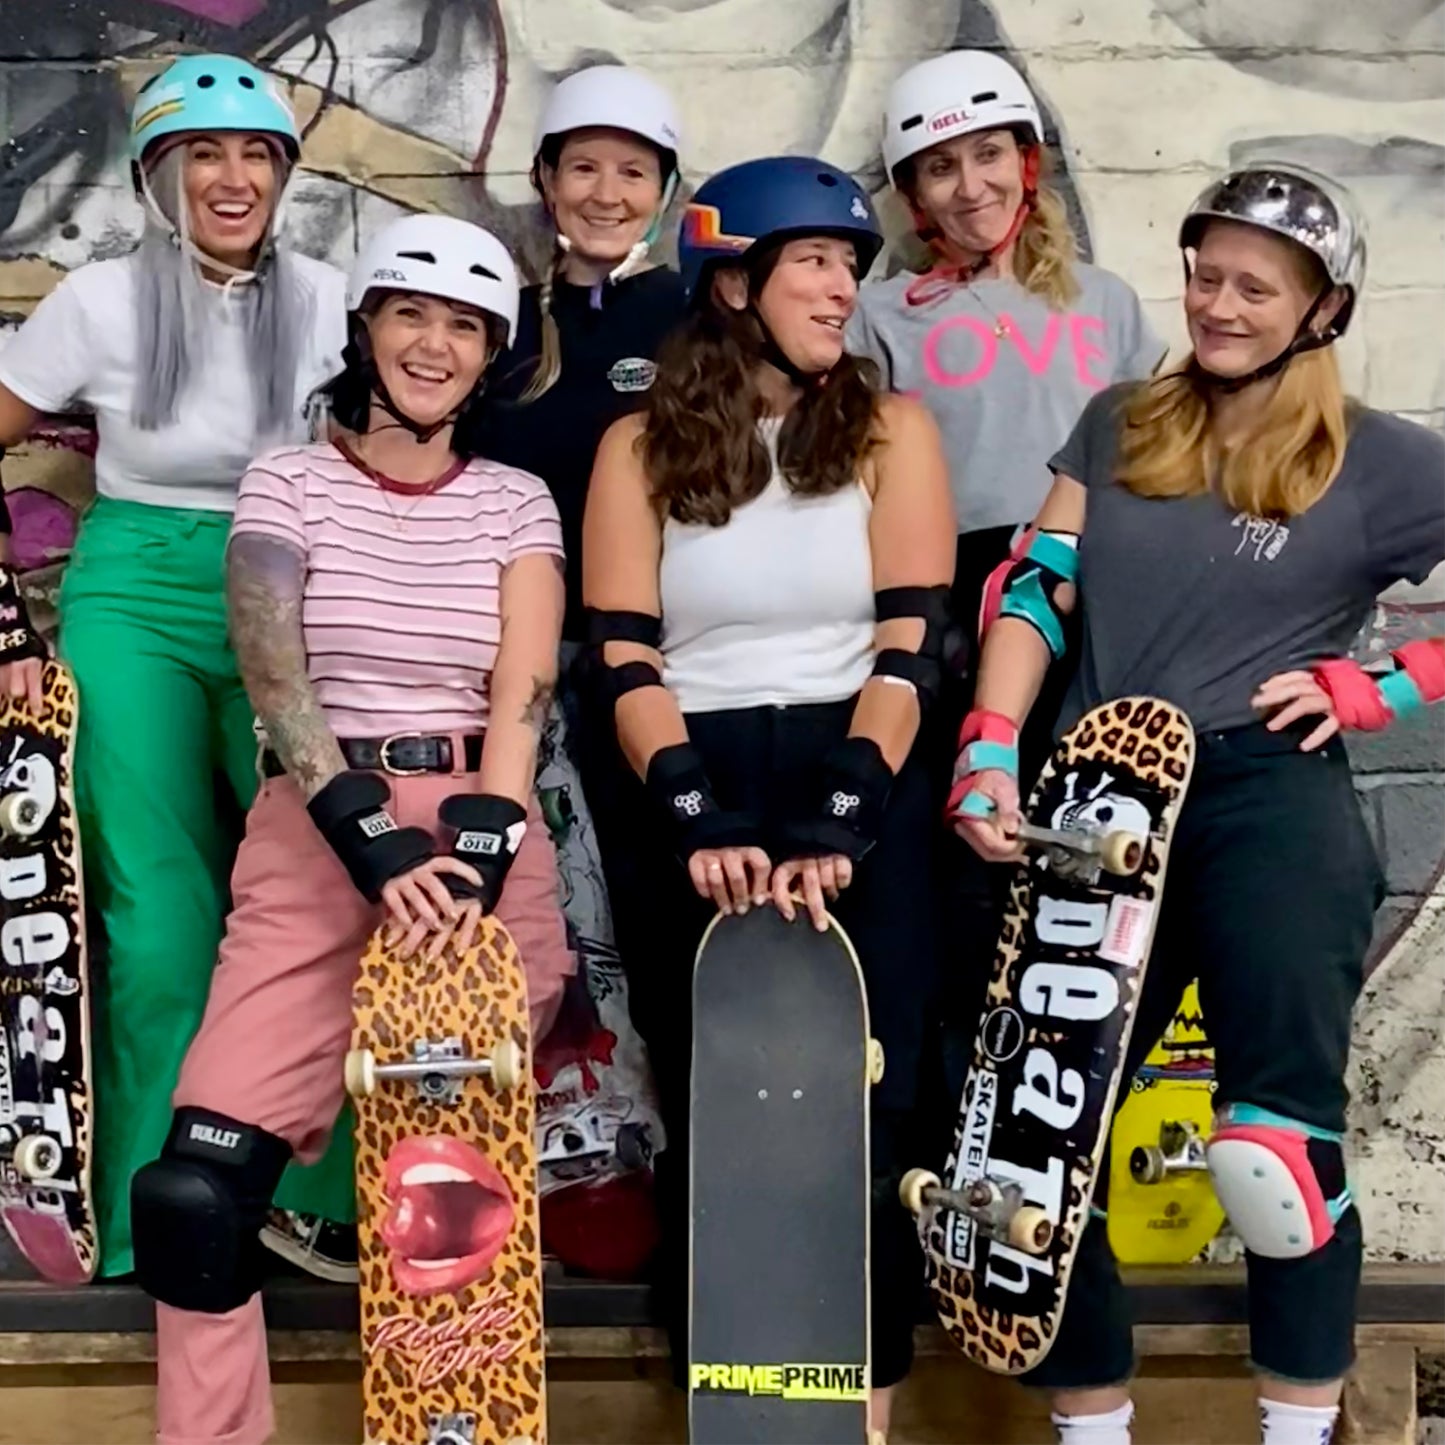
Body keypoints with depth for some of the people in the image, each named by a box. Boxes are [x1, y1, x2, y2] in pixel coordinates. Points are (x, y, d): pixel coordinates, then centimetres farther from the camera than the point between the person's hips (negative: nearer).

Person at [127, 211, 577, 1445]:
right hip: (317, 841, -1)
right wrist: (377, 844, -20)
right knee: (197, 1189, -13)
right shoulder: (289, 483, 6)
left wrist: (478, 846, -19)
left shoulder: (517, 501, 10)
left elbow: (523, 688, -2)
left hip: (487, 835, 1)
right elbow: (275, 679, -7)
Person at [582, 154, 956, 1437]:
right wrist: (700, 821, -15)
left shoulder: (891, 429, 5)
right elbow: (623, 659, -1)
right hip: (700, 808, 1)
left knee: (860, 1117, -2)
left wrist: (836, 823, -15)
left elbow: (910, 644, -3)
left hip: (864, 803, 0)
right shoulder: (641, 445, 6)